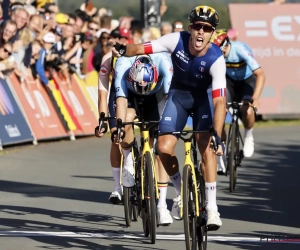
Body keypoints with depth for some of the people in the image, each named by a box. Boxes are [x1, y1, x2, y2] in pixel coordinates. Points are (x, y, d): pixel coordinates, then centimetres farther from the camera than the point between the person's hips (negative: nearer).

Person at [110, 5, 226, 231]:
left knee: (207, 147, -22)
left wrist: (217, 137, -47)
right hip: (179, 94, 3)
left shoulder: (216, 59, -31)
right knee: (164, 148, -12)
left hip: (205, 96, -2)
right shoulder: (177, 41, -24)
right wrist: (123, 51, -49)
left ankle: (212, 207, -16)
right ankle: (181, 193, 14)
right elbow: (142, 48, -25)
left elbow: (219, 102, -36)